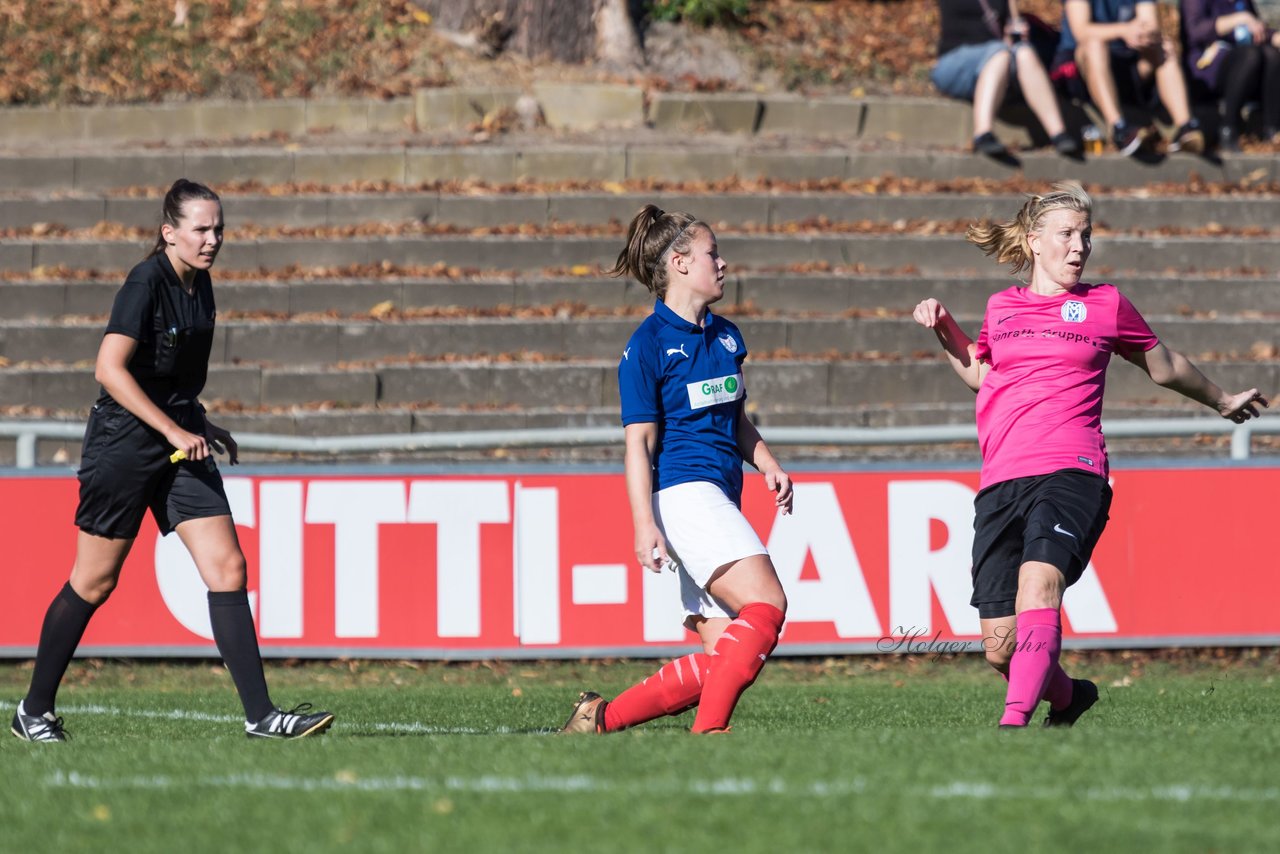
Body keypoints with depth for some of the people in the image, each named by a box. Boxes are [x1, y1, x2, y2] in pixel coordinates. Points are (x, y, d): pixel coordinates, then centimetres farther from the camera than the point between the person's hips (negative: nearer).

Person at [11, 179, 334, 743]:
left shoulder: (199, 284, 9)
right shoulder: (146, 284, -16)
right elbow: (110, 368, -24)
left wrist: (200, 426, 20)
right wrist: (174, 430, -26)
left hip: (181, 442, 7)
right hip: (123, 442, -7)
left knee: (228, 570, -5)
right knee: (93, 583, 3)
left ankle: (260, 715, -8)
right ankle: (34, 711, 19)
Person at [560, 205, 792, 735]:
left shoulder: (725, 336, 18)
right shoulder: (648, 344, -6)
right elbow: (639, 441, -9)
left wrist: (769, 467, 11)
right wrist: (644, 525, -16)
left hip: (718, 501, 8)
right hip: (682, 490, -8)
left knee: (722, 660, 1)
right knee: (767, 606, -24)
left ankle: (602, 716, 8)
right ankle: (709, 731, -25)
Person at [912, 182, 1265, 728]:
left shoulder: (1106, 304, 11)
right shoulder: (1001, 307, 17)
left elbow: (1165, 367, 28)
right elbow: (977, 374, 36)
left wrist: (1223, 402, 40)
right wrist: (943, 328, 20)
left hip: (1071, 473, -3)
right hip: (1001, 482, 3)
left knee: (1037, 587, -33)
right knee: (1001, 648, -2)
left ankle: (1013, 724, -42)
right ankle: (1066, 698, 29)